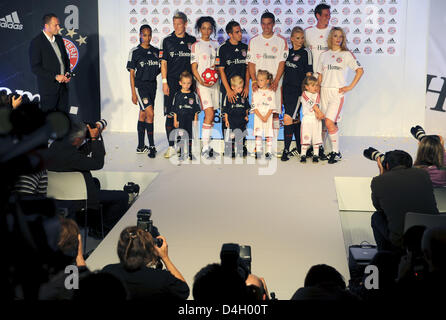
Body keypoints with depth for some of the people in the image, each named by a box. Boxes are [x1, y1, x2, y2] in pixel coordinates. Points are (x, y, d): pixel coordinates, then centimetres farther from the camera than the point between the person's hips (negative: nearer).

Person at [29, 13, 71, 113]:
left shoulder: (59, 39, 10)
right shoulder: (37, 42, -11)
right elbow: (35, 67, -15)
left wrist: (67, 73, 3)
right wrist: (55, 77, -18)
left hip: (63, 85, 6)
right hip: (48, 88, -6)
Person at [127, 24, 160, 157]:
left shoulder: (156, 51, 9)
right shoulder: (135, 52, -4)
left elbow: (160, 68, 18)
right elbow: (132, 73, -4)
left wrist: (154, 74, -6)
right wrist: (133, 93, -8)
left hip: (152, 85, 5)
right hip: (140, 85, -5)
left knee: (143, 115, 11)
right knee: (150, 113, -16)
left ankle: (141, 147, 16)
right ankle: (151, 146, -10)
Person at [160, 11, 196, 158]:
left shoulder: (192, 41, 8)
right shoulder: (168, 40, 4)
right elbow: (164, 63, 3)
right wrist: (165, 82, -5)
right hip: (171, 83, -1)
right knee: (170, 115, -4)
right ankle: (171, 147, 2)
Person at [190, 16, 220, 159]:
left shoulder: (215, 44, 13)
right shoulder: (196, 45, -1)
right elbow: (194, 67, -4)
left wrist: (216, 66, -3)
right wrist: (201, 81, -17)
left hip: (214, 82, 5)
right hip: (202, 83, -5)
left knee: (211, 115, 5)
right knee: (209, 114, -16)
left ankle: (207, 146, 13)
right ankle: (205, 147, -13)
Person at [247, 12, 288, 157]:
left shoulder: (281, 41, 4)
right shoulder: (254, 41, 9)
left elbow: (282, 63, 0)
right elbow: (251, 63, 6)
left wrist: (275, 81, -11)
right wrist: (254, 81, -6)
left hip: (275, 83, -1)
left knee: (275, 113, -4)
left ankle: (273, 146, 1)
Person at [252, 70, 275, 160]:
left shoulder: (271, 93, 1)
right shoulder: (255, 93, 3)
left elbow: (271, 107, -2)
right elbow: (255, 107, -1)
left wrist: (266, 117, -14)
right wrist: (261, 117, -12)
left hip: (268, 117, -1)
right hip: (258, 117, 1)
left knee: (269, 135, -2)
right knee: (258, 135, -3)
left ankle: (268, 152, 2)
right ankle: (258, 152, 1)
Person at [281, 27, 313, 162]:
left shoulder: (306, 52, -4)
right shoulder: (288, 52, 12)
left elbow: (308, 72, -5)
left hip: (298, 89, -6)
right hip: (287, 88, 6)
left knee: (288, 118, -15)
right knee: (295, 119, 12)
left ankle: (287, 150, -10)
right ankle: (299, 148, 22)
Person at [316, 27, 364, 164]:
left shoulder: (346, 54, 2)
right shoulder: (324, 55, 14)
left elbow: (360, 70, 0)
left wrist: (350, 87, -5)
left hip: (337, 92, -4)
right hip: (324, 91, 4)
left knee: (329, 122, -16)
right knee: (331, 123, 4)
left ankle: (336, 152, -6)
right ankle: (334, 151, 13)